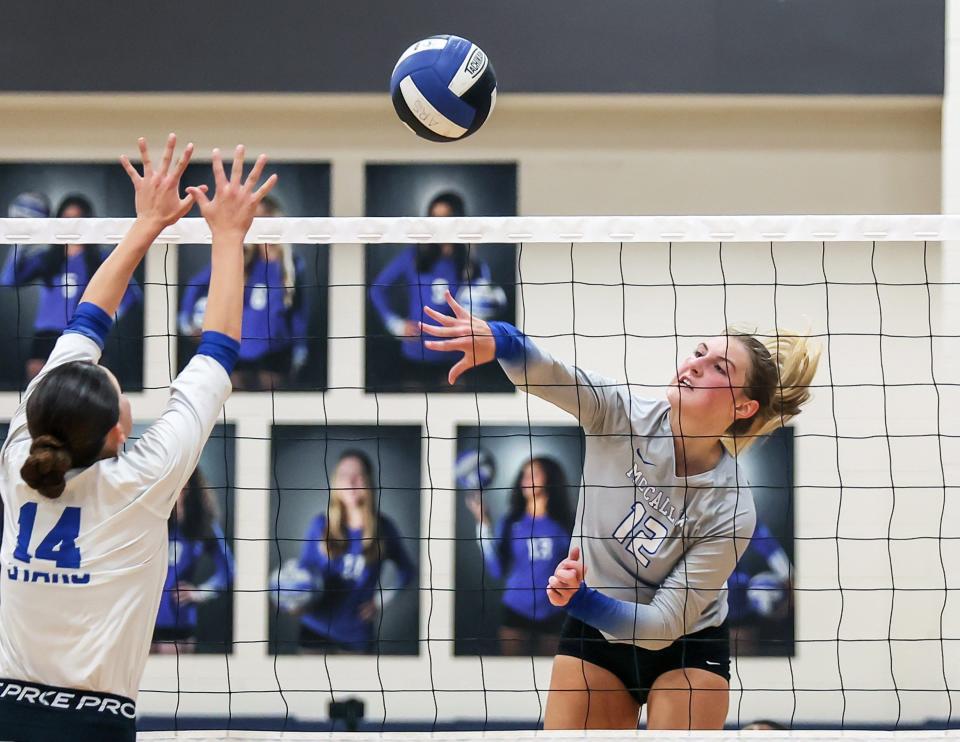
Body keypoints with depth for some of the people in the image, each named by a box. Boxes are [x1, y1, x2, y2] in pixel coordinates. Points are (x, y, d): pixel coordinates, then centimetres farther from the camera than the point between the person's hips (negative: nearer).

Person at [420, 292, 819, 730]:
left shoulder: (731, 512, -25)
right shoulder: (622, 416, -18)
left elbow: (664, 623, -23)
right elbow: (547, 376, -38)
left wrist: (580, 599, -39)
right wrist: (498, 341, -61)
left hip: (685, 651, -3)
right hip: (593, 636, 3)